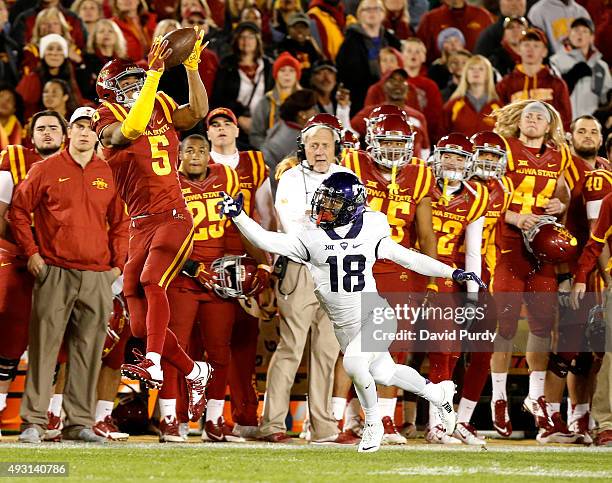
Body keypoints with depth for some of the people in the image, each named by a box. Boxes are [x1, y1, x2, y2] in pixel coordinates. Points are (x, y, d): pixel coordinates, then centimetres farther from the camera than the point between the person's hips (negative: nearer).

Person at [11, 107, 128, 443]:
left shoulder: (109, 174, 12)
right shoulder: (47, 169, 4)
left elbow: (119, 222, 17)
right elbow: (19, 210, 6)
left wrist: (118, 263, 9)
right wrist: (31, 252, -1)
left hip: (97, 276, 3)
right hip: (54, 272, -3)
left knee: (88, 350, 4)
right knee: (43, 346, -5)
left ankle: (79, 422, 9)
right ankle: (33, 421, -3)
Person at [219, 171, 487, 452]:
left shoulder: (371, 234, -5)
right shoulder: (311, 239, -3)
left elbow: (409, 259, 5)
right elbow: (268, 241, -10)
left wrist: (452, 272, 3)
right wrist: (237, 215, -21)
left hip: (375, 316, -4)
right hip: (344, 326, 4)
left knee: (354, 362, -27)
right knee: (382, 374, 16)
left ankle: (373, 424, -3)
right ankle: (438, 393, 44)